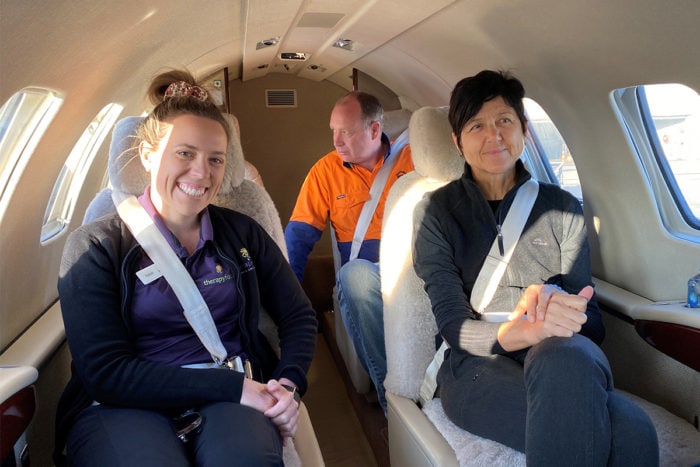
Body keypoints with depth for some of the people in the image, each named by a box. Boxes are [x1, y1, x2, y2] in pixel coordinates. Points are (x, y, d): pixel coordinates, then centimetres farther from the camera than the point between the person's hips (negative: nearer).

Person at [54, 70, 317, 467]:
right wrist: (232, 386, -18)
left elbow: (300, 317, 11)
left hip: (232, 401, 2)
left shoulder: (243, 233, 7)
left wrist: (288, 383, -10)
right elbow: (106, 373, -10)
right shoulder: (95, 247, -2)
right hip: (124, 407, -1)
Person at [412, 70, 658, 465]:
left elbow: (590, 317, 5)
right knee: (629, 434, -34)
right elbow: (452, 323, -5)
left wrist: (565, 312, -21)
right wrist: (511, 333, -29)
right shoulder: (435, 212, 4)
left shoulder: (563, 208, 11)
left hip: (563, 359, 4)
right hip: (478, 365, -3)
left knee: (565, 358, -37)